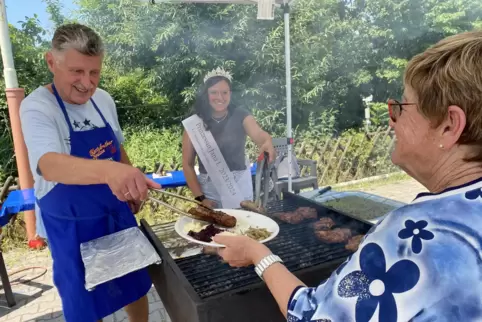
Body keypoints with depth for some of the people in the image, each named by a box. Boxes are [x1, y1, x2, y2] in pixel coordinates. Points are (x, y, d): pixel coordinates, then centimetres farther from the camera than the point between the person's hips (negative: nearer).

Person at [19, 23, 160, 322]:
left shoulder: (104, 100, -2)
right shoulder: (37, 108, -19)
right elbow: (50, 165, -38)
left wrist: (132, 185, 10)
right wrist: (109, 170, -56)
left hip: (119, 214, 5)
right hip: (73, 227, -5)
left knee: (135, 285, 19)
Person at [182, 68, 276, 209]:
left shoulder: (241, 116, -5)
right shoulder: (193, 124, -5)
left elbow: (259, 134, -24)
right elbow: (187, 164, -2)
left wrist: (267, 143, -48)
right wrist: (200, 197, -8)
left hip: (240, 186, 0)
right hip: (209, 189, 0)